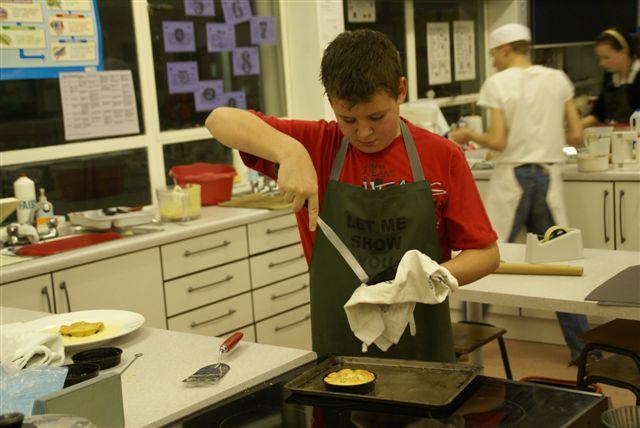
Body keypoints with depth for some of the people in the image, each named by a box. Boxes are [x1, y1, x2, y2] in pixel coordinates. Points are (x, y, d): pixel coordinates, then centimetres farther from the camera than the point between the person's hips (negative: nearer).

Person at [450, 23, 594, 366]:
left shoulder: (497, 84, -6)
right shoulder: (558, 80, 6)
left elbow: (498, 142, -12)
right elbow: (576, 136, 5)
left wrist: (468, 136, 5)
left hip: (512, 179, -4)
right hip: (548, 176, 4)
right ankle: (583, 347, 13)